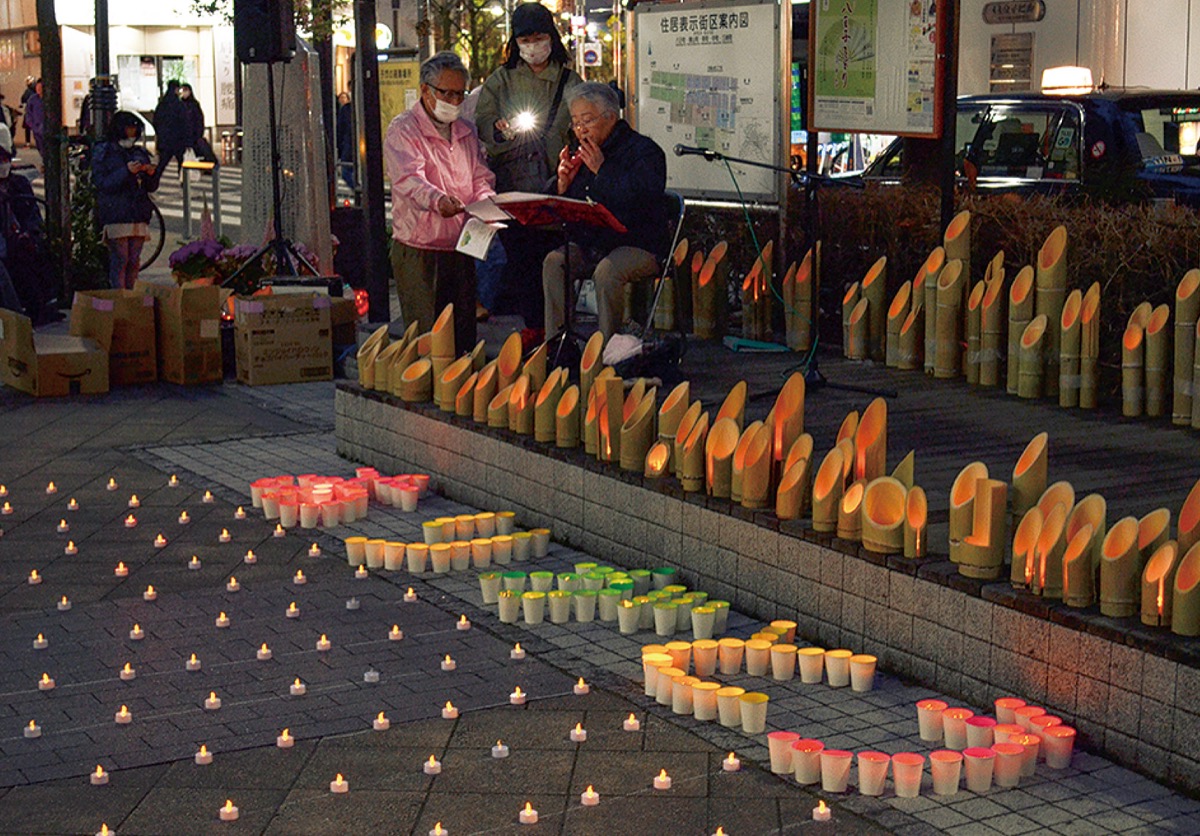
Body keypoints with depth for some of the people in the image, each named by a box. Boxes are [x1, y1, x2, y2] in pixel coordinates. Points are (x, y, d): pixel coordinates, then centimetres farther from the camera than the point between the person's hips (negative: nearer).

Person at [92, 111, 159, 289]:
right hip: (115, 214, -5)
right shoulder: (103, 152, 2)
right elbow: (102, 183, -9)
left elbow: (151, 187, 17)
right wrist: (126, 171, -19)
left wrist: (151, 174, -5)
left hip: (138, 214, 5)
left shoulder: (140, 153, 16)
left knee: (134, 260, 3)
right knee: (119, 259, -10)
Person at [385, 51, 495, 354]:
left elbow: (481, 178, 14)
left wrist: (486, 201, -11)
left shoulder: (466, 132, 16)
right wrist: (438, 200, -43)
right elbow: (408, 179, -23)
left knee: (464, 338, 9)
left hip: (461, 248, 6)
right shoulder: (403, 130, -6)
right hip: (418, 250, -6)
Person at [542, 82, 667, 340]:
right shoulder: (580, 154, 16)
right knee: (553, 263, -20)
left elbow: (645, 196, -24)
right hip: (587, 245, 6)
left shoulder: (644, 150, -4)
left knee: (606, 272, -34)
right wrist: (563, 182, -3)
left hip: (638, 245, -6)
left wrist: (602, 170, -19)